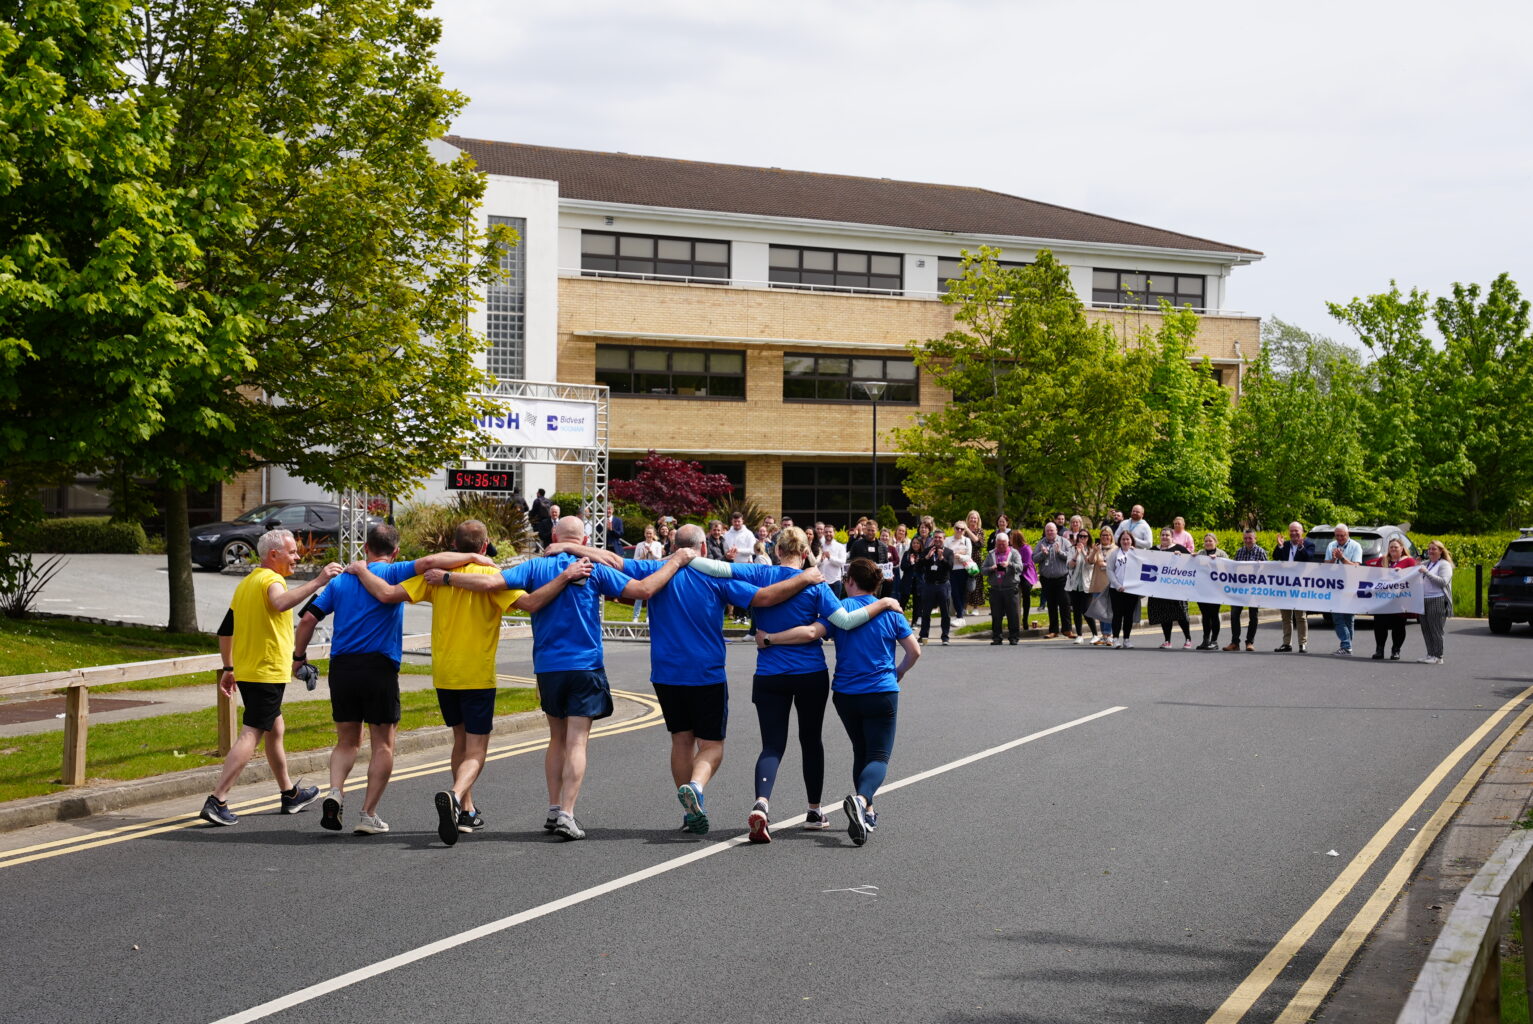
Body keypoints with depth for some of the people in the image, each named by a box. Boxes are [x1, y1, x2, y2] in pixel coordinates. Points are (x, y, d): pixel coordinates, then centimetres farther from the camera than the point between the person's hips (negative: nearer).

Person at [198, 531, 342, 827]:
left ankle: (290, 794, 33)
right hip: (268, 673, -10)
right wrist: (317, 582, -38)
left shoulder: (246, 583, 16)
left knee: (274, 730, 21)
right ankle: (216, 800, -16)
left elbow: (225, 631, 19)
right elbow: (281, 603, -38)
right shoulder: (271, 580, -13)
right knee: (250, 736, -10)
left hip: (245, 672, 10)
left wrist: (228, 669, 24)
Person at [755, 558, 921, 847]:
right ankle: (861, 799, -32)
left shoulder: (839, 609, -4)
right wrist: (898, 673, 21)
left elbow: (811, 632, -20)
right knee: (878, 755, -4)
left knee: (861, 752, 20)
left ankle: (867, 812, 21)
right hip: (882, 693, -1)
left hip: (845, 694, 1)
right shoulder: (889, 611, 1)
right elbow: (914, 651, 2)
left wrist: (769, 638, -14)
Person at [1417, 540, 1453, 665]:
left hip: (1438, 600, -7)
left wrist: (1426, 572, -17)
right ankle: (1430, 655, 12)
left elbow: (1443, 581, -14)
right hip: (1424, 601, 7)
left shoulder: (1444, 565, -1)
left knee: (1435, 630, -7)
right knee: (1426, 630, 6)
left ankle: (1438, 657, -3)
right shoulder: (1425, 564, 20)